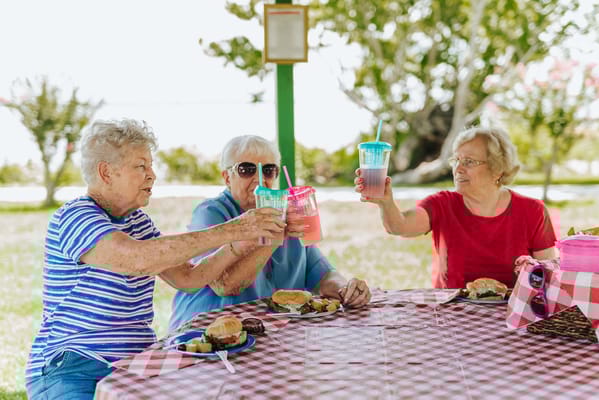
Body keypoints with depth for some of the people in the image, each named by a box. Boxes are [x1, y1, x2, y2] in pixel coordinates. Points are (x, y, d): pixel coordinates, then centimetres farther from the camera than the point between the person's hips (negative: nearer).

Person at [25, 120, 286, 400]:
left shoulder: (138, 220, 14)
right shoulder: (73, 217, -14)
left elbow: (186, 276, 11)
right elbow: (140, 258, -31)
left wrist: (239, 243, -4)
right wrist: (230, 230, -29)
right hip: (72, 370, -6)